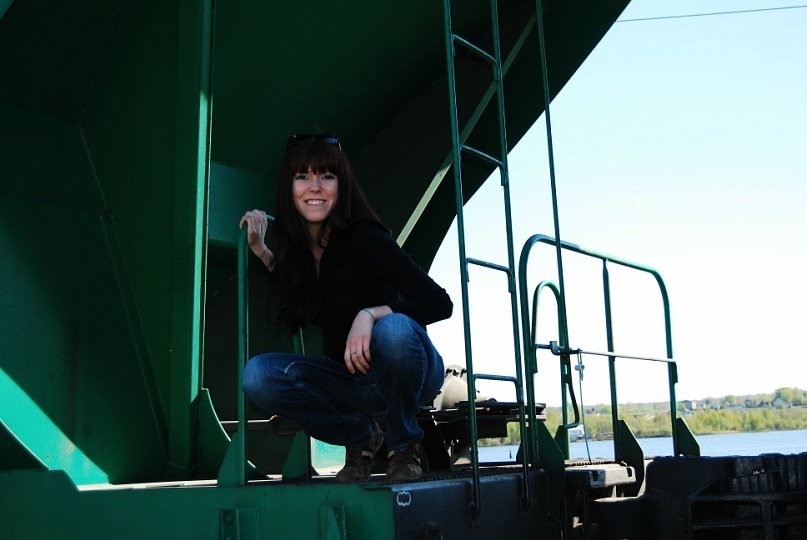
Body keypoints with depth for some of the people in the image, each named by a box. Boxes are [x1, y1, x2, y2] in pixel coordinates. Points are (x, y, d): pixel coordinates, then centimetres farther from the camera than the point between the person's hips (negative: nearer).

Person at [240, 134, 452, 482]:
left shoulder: (366, 240, -20)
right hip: (351, 380, 5)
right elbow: (295, 318, 13)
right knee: (258, 375, -17)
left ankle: (405, 447, -10)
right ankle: (360, 437, 4)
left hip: (409, 372, -5)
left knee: (394, 329, -38)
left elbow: (440, 302, -22)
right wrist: (262, 253, 2)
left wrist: (371, 314, -34)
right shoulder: (295, 248, -3)